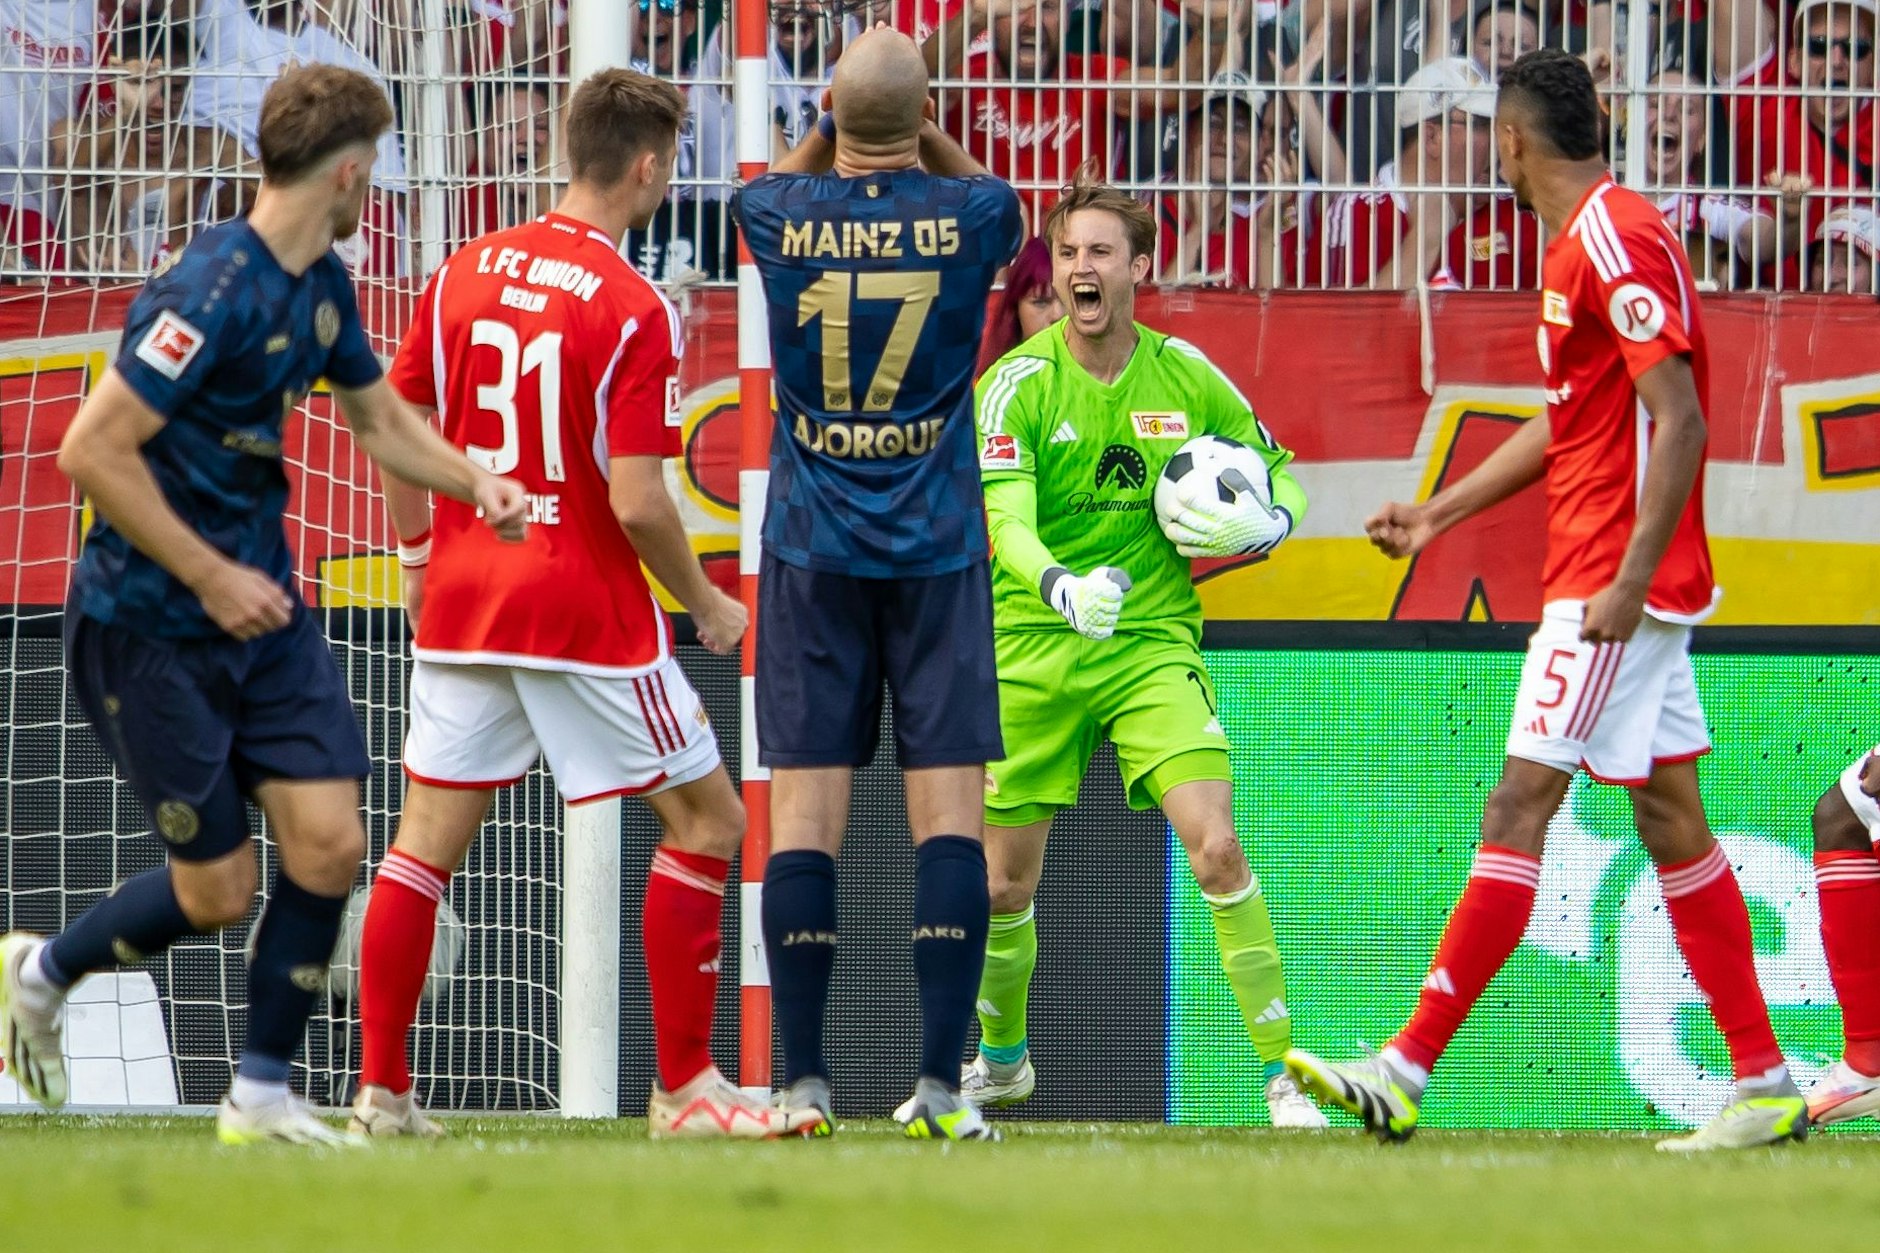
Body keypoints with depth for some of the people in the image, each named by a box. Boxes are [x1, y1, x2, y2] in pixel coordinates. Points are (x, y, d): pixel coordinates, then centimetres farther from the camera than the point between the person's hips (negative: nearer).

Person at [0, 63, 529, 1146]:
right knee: (219, 887, -1)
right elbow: (93, 450, -25)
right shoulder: (215, 291, -23)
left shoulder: (322, 285, 6)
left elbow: (380, 417, 23)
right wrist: (210, 578, -21)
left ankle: (262, 1096, 8)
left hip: (262, 601, 8)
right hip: (153, 621, -8)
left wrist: (477, 482, 3)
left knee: (329, 845, -4)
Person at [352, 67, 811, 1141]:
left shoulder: (467, 271, 4)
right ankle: (686, 1089, 5)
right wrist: (708, 607, -3)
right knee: (709, 820, 6)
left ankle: (383, 1093, 8)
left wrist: (418, 553, 24)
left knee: (429, 840, 10)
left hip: (466, 600, 6)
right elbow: (636, 502, -18)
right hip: (588, 607, -6)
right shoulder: (636, 311, -14)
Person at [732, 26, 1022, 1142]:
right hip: (938, 549, -1)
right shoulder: (973, 214, -7)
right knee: (948, 808, -1)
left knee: (806, 810, 2)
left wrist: (840, 126, 13)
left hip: (812, 549, 1)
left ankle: (804, 1080, -1)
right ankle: (943, 1082, -8)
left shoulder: (781, 214, -5)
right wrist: (920, 130, 13)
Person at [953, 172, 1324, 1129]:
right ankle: (1001, 1059, 36)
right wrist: (1060, 587, -43)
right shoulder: (1019, 383, -8)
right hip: (1033, 647, 0)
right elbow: (1005, 518, -22)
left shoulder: (1185, 376, 0)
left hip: (1152, 645, 0)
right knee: (1003, 881, 9)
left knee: (1216, 847, -18)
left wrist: (1266, 523, -10)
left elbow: (1281, 471, 14)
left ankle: (1281, 1070, -12)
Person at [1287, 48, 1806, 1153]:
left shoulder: (1615, 240, -15)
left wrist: (1631, 578, -26)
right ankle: (1765, 1085, 11)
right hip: (1605, 576, 10)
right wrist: (1438, 513, 29)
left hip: (1616, 585, -10)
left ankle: (1406, 1073, -12)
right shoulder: (1587, 242, 16)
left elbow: (1679, 421, -22)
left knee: (1519, 809, -10)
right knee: (1670, 819, 10)